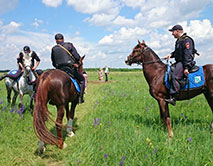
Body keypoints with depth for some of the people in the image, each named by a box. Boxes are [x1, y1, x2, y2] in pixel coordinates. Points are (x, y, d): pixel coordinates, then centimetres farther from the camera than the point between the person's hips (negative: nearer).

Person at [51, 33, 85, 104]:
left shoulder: (53, 49, 8)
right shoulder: (69, 45, -1)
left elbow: (53, 63, 11)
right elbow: (77, 57, -6)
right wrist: (77, 63, 13)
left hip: (59, 71, 3)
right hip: (71, 69, -3)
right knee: (81, 79, 18)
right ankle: (80, 97, 6)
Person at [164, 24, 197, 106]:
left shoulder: (186, 40, -13)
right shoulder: (179, 40, 19)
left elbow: (187, 55, -20)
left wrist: (186, 68, -26)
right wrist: (171, 54, 10)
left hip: (185, 63, -11)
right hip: (179, 62, 11)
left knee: (175, 76, -28)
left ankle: (173, 98, -33)